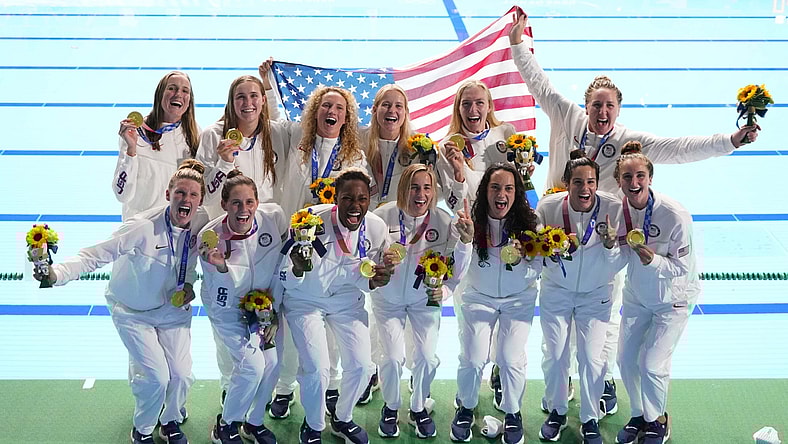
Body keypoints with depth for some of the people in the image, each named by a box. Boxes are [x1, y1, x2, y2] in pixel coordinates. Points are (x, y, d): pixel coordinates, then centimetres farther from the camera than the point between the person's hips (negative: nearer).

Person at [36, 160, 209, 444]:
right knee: (156, 377, -11)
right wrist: (57, 273, -51)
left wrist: (189, 283, -10)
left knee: (181, 374, 0)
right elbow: (96, 255, -36)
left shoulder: (201, 223, -15)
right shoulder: (143, 227, -32)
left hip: (173, 308, 4)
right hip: (134, 312, -4)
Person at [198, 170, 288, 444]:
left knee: (272, 364, -1)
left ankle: (254, 422, 26)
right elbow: (221, 301, -23)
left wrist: (274, 311, -6)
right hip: (227, 307, -3)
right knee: (252, 365, -17)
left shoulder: (274, 217, -22)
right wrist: (221, 267, -43)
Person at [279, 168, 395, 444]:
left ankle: (342, 419, 30)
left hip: (348, 300, 4)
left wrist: (374, 281, -23)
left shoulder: (377, 229, -16)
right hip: (306, 300, -3)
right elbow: (285, 279, -19)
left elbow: (376, 276, 1)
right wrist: (297, 270, -42)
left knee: (362, 366, -1)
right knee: (316, 369, -16)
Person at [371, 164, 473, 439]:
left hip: (425, 299, 1)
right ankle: (390, 408, 22)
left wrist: (465, 242, -31)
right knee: (394, 358, -8)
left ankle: (418, 408, 28)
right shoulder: (383, 216, -21)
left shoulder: (444, 221, -17)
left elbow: (456, 272, -13)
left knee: (427, 358, -2)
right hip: (388, 298, -1)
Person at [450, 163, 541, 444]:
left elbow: (536, 271, -12)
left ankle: (512, 413, 20)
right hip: (478, 297, 0)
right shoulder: (473, 222, -18)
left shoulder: (528, 223, -15)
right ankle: (466, 408, 25)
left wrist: (518, 262, -33)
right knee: (473, 358, -5)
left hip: (518, 299, 0)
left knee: (511, 358, -7)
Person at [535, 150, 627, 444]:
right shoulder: (548, 207, -19)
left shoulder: (613, 208, -21)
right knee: (554, 355, 5)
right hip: (556, 290, 1)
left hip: (596, 293, -1)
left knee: (592, 358, -2)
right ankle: (557, 412, 30)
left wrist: (610, 246, -34)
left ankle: (590, 419, 20)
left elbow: (617, 265, -14)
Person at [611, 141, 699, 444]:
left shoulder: (675, 215, -28)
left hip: (673, 299, -5)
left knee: (652, 366, -6)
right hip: (637, 294, 5)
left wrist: (647, 254, -36)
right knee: (626, 360, 10)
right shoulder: (618, 209, -14)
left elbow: (682, 267, -21)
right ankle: (639, 415, 35)